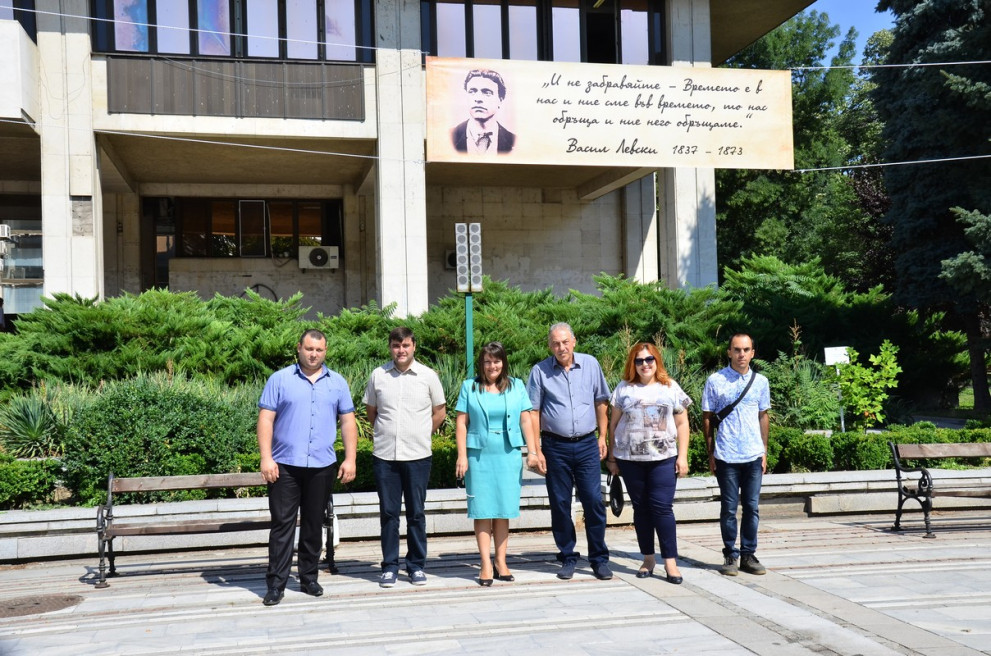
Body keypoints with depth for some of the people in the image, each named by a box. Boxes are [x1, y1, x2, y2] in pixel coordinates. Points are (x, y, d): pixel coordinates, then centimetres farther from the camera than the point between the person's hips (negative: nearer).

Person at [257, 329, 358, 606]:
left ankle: (309, 578, 22)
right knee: (282, 523, -1)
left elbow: (348, 422, 9)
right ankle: (276, 583, 4)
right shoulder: (280, 379, 2)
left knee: (314, 524, 11)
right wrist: (266, 458, -10)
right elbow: (266, 419, -2)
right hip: (285, 465, -2)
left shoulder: (337, 383, 10)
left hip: (322, 466, 3)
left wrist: (350, 459, 1)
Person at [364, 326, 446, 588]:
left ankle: (416, 566, 15)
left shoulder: (428, 376, 0)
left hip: (417, 456, -1)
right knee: (388, 513, 6)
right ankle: (389, 566, 14)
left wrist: (420, 435, 9)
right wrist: (384, 435, 12)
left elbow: (439, 412, 10)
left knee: (416, 513, 5)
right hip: (384, 456, 1)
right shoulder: (378, 375, 4)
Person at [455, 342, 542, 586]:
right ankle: (486, 565, 4)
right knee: (482, 511, -1)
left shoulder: (516, 386, 9)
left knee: (503, 511, 5)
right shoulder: (470, 387, 5)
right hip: (479, 456, -1)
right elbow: (462, 423, 2)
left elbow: (525, 421, 7)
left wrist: (532, 452, 1)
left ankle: (501, 562, 13)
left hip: (508, 456, 1)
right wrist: (462, 456, -4)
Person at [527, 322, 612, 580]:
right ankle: (568, 558, 18)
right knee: (560, 504, 6)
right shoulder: (540, 371, -1)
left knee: (594, 501, -2)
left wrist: (602, 437, 9)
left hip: (587, 445, 1)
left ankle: (599, 558, 10)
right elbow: (533, 412, 0)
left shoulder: (590, 364, 4)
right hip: (555, 447, 0)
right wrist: (536, 450, -4)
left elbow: (601, 402, 12)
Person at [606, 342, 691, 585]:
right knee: (641, 508, 7)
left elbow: (682, 423, 7)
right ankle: (648, 559, 16)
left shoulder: (670, 388, 6)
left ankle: (670, 562, -2)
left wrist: (682, 456, 0)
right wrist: (612, 457, 6)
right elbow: (613, 423, 9)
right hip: (630, 459, 1)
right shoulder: (624, 389, 7)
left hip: (663, 458, -1)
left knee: (662, 507, -7)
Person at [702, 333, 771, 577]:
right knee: (729, 509, 3)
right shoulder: (715, 381, -2)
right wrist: (711, 453, 0)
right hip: (726, 456, -3)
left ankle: (748, 555, 17)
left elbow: (763, 416, 15)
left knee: (752, 507, 6)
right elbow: (707, 418, 2)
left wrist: (764, 451, 10)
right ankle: (730, 556, 13)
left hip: (753, 455, 3)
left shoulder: (760, 381, 7)